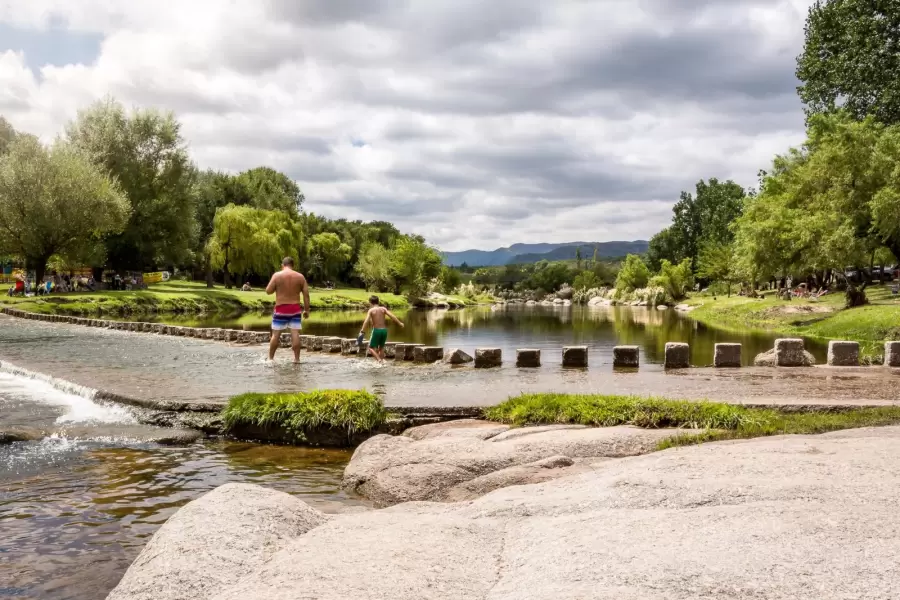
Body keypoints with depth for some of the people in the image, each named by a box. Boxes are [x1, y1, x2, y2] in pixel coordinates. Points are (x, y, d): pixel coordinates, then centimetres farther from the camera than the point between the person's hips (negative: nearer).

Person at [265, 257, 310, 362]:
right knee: (295, 333, -1)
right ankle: (297, 358, -1)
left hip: (281, 309, -2)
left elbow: (268, 291, -4)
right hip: (295, 309, 2)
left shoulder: (277, 275, -5)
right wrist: (306, 310, 6)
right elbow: (306, 294, 1)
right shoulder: (300, 276, 3)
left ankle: (270, 358, 14)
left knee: (276, 334, 7)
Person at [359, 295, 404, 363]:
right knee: (381, 347, 24)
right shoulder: (383, 309, 4)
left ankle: (379, 359, -13)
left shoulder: (371, 310, -4)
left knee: (371, 348, 6)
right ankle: (382, 360, 22)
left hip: (376, 330, -4)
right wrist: (400, 323, 7)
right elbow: (392, 316, -2)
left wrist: (362, 331, -18)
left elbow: (366, 321, -15)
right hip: (384, 330, 4)